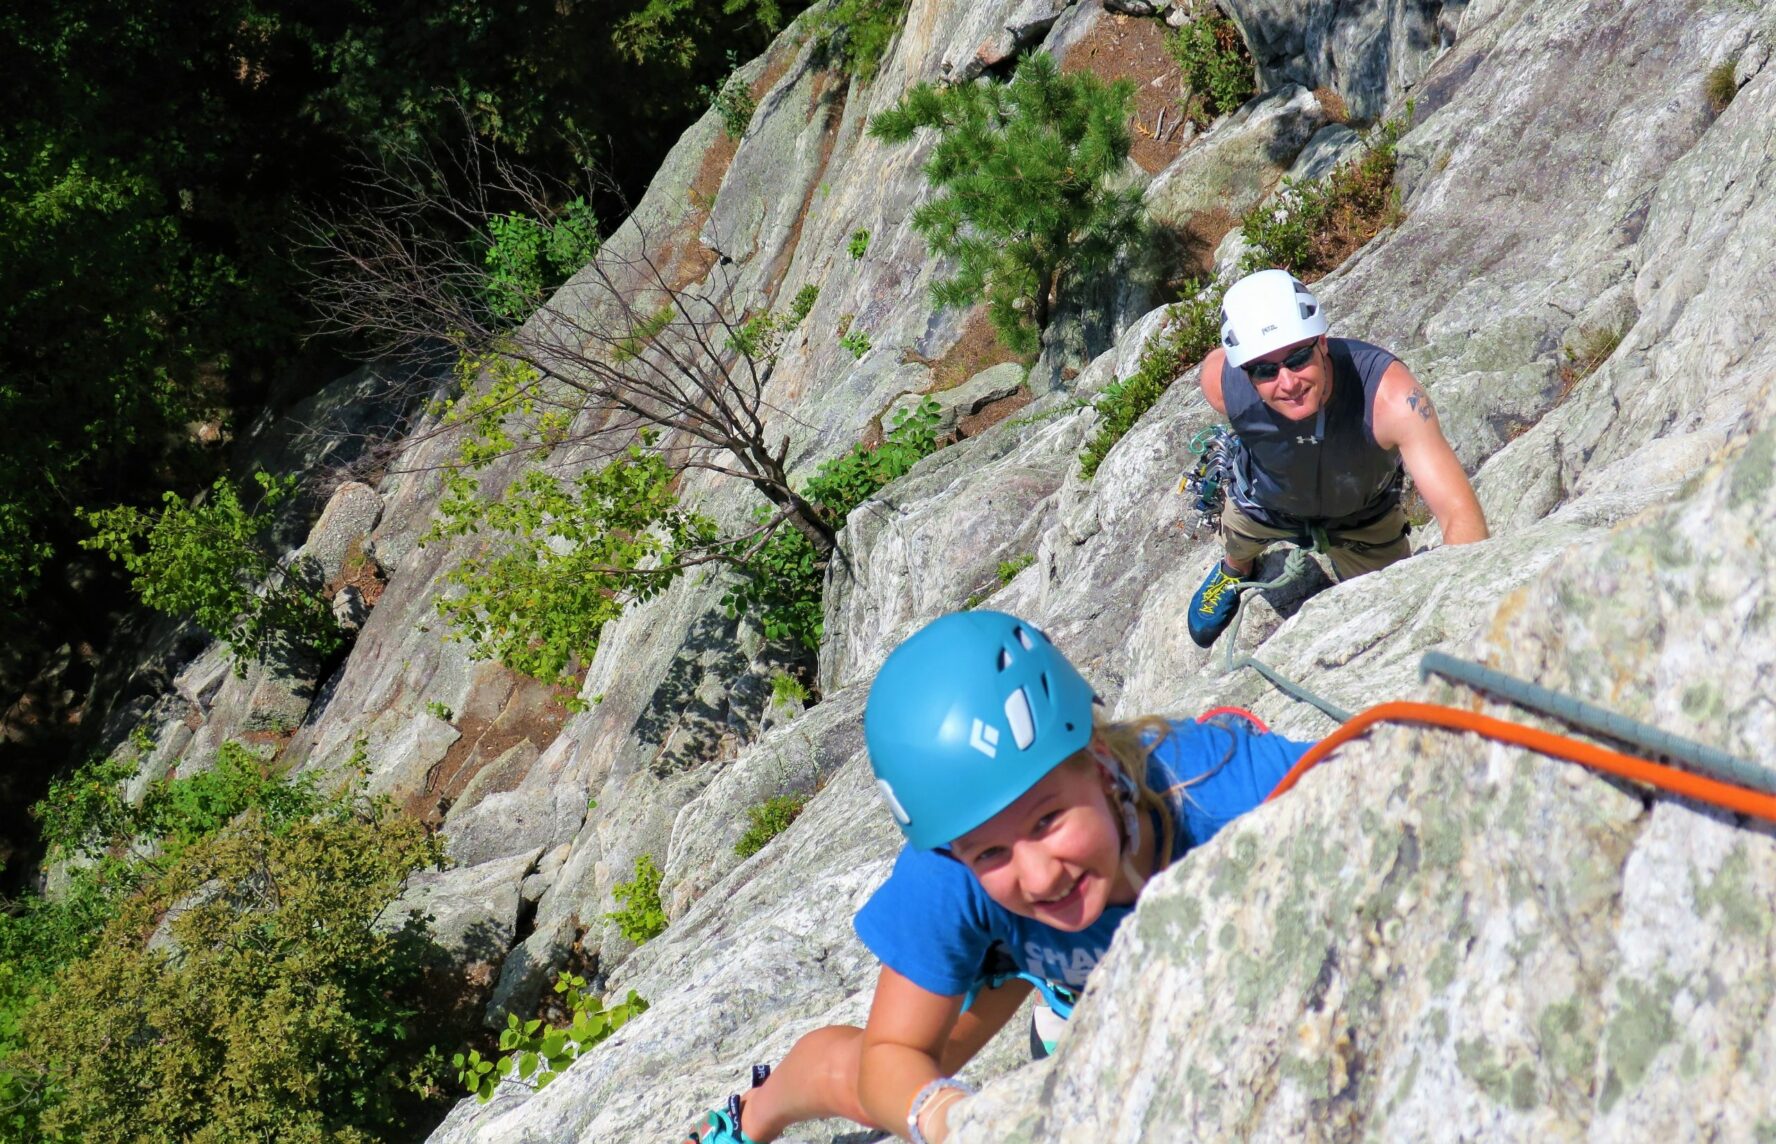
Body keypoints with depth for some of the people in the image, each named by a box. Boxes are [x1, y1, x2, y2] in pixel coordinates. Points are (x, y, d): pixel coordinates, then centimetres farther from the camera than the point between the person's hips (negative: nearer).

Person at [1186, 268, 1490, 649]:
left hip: (1364, 514, -1)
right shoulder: (1221, 381, -41)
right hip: (1264, 500, 2)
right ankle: (1234, 574, 70)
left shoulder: (1388, 393, -50)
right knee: (1237, 545, 31)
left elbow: (1462, 516, -54)